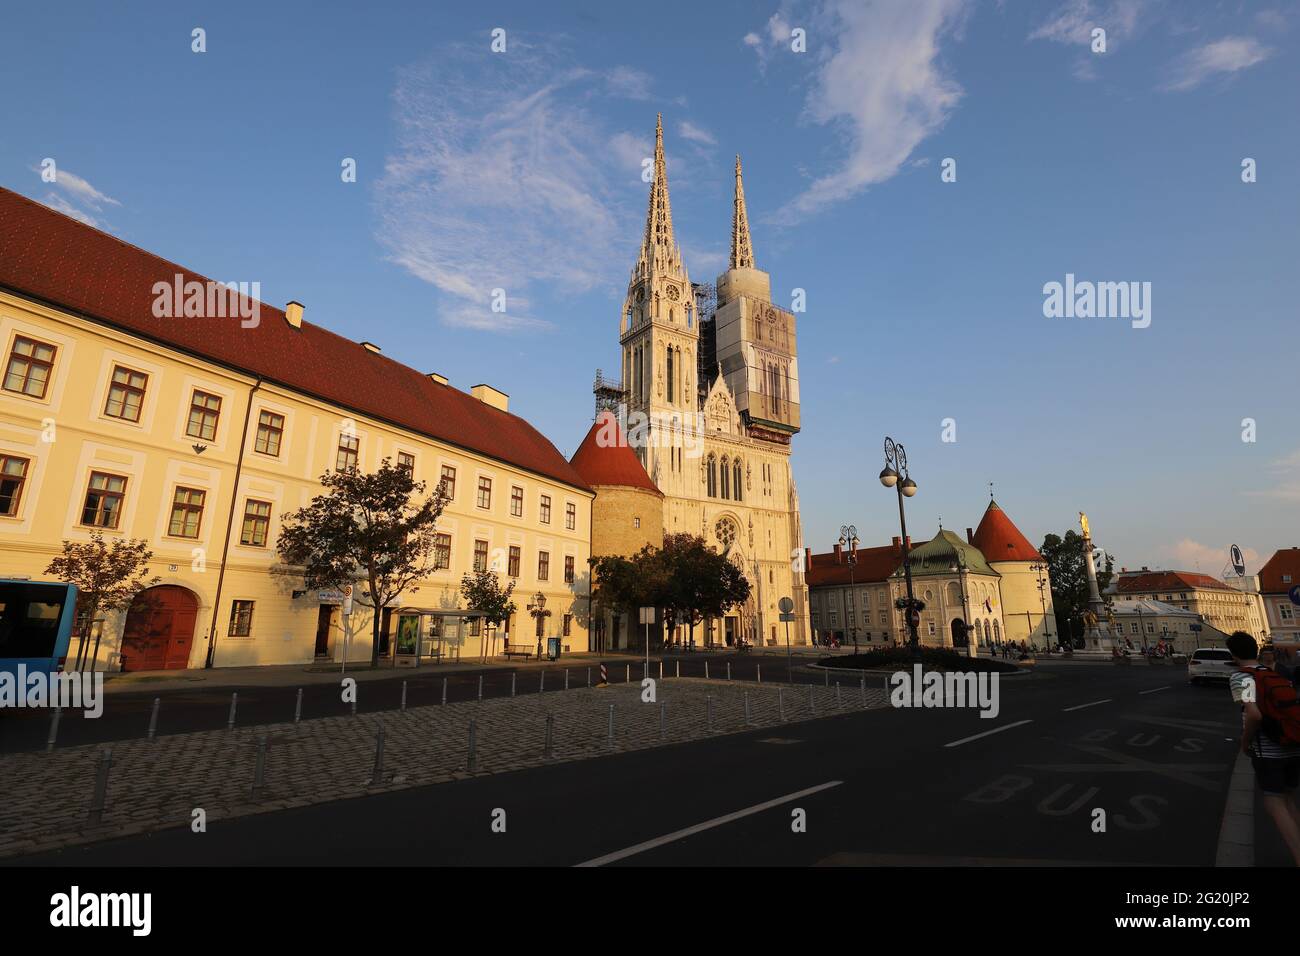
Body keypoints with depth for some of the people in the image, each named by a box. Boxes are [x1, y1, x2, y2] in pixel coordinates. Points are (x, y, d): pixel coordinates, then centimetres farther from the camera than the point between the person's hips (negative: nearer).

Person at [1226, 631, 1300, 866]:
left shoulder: (1239, 678, -12)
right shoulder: (1276, 675, 10)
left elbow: (1254, 715, -23)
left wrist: (1245, 743, -8)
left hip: (1268, 751, -7)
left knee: (1275, 803, 5)